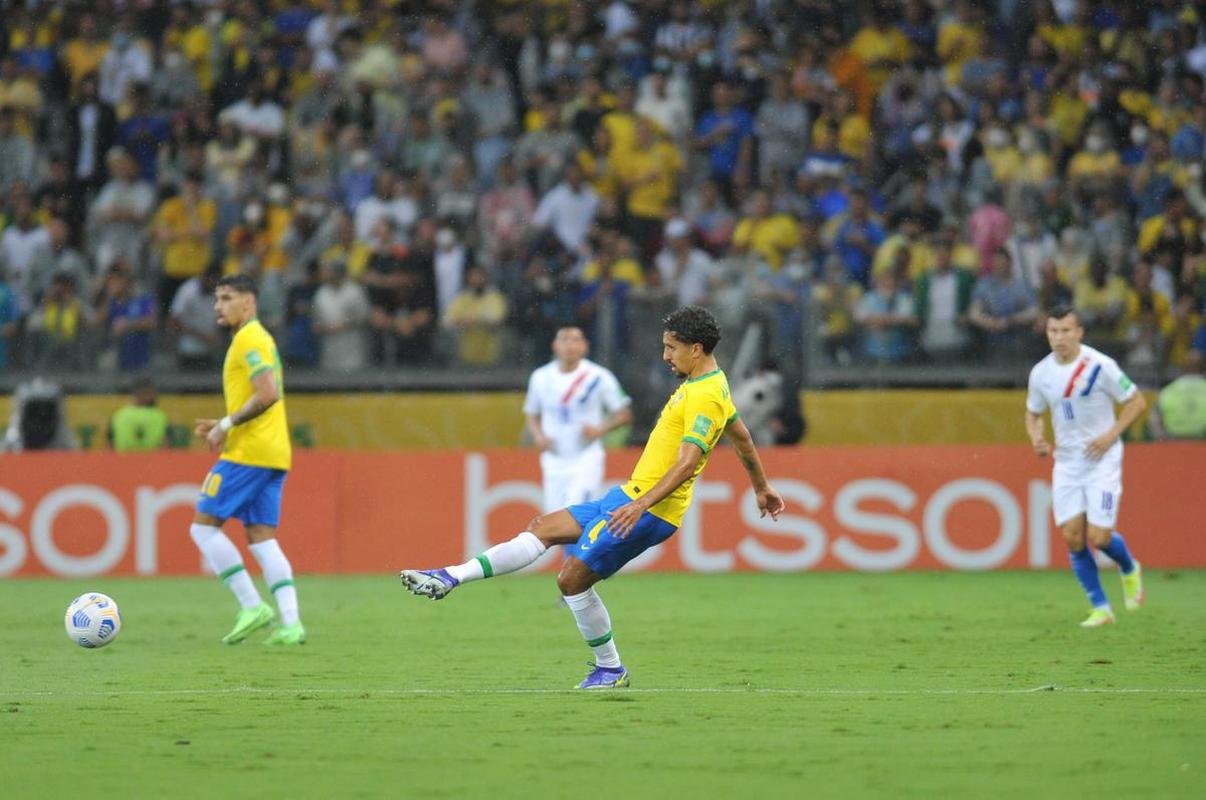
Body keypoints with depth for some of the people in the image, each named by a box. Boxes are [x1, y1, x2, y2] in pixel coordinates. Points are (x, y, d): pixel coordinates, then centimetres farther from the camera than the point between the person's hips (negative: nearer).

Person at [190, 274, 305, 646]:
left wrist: (227, 425, -15)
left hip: (248, 453, -10)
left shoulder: (249, 339, -10)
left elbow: (268, 395, -22)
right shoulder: (260, 338, 21)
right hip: (273, 453, 10)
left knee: (204, 525, -4)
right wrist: (222, 426, 17)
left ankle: (253, 606, -8)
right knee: (261, 537, 6)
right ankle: (290, 623, -5)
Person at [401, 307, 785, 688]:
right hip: (631, 495, 10)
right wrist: (762, 488, 41)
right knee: (544, 528, 5)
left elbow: (687, 463, -28)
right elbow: (742, 436, 28)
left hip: (651, 509, -10)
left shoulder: (704, 396, -18)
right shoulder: (714, 385, 14)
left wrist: (641, 505, -35)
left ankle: (610, 670, 3)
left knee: (573, 578, -9)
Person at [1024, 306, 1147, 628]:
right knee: (1072, 536, -4)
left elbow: (1136, 401, -5)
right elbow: (1033, 413, 16)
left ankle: (1129, 569, 25)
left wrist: (1111, 435, -16)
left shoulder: (1100, 366, -13)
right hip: (1066, 462, 4)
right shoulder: (1041, 373, 1)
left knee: (1098, 537, -10)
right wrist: (1036, 437, -5)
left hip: (1102, 459, -4)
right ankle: (1100, 608, 9)